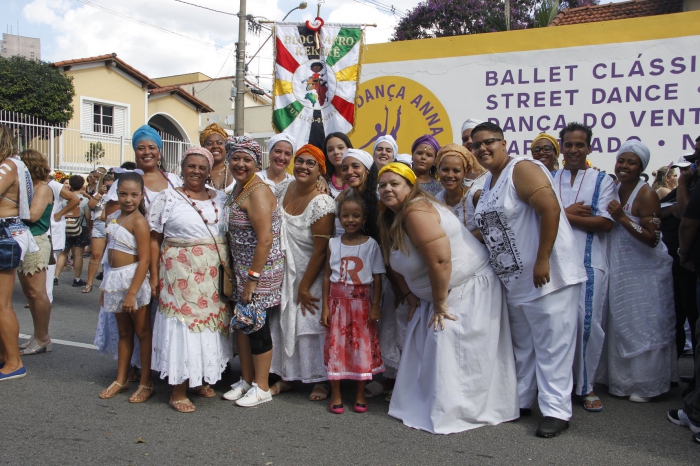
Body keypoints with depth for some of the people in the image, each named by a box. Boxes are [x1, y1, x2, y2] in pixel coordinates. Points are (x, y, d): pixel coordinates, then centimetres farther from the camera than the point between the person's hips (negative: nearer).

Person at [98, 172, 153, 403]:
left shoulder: (138, 221, -16)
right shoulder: (116, 216, 9)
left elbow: (144, 260, -20)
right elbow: (112, 253, 14)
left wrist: (132, 293, -23)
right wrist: (105, 286, 16)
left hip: (133, 279, -8)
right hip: (115, 280, 8)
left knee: (142, 332, 4)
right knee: (124, 332, 18)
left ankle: (146, 384, 15)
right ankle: (121, 380, 30)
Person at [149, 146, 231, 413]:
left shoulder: (220, 199, 11)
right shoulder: (168, 198, 1)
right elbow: (155, 239, -1)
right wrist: (154, 275, -6)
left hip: (214, 274, 4)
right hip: (181, 273, -4)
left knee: (210, 323, 9)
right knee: (182, 324, -2)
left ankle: (201, 379, 27)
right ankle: (178, 390, 9)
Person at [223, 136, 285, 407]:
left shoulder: (258, 192, -18)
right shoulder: (239, 186, 10)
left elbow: (265, 239, -24)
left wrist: (253, 278, -22)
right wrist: (236, 273, 17)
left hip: (261, 270, -9)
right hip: (242, 269, 9)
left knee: (258, 326, 2)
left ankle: (262, 387, 18)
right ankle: (246, 380, 31)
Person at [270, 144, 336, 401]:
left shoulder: (322, 204, -21)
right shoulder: (284, 188, -1)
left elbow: (321, 251, -19)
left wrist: (304, 288, -15)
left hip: (310, 275, -6)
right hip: (283, 272, 6)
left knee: (310, 324, 1)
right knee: (282, 323, 10)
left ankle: (320, 380, 18)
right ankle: (285, 375, 27)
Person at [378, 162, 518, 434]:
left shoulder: (416, 211, -26)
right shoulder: (390, 219, 5)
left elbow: (440, 261, -31)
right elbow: (397, 264, 11)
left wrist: (440, 306, -24)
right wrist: (411, 297, 5)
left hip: (469, 288, -10)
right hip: (438, 293, 10)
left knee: (449, 348, -10)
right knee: (423, 345, 14)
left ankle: (452, 415, 3)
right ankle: (421, 402, 28)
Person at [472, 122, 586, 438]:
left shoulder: (522, 170, -13)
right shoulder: (488, 183, 14)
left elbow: (551, 209, -24)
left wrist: (543, 260, -25)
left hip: (546, 276, -9)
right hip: (514, 280, 10)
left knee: (552, 345, -1)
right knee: (522, 345, 19)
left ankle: (556, 410, 9)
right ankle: (521, 401, 31)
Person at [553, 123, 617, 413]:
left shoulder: (602, 180, 7)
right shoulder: (549, 179, 14)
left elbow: (606, 223, -5)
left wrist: (564, 215, -9)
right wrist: (566, 212, -9)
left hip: (589, 261, -1)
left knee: (588, 321, -3)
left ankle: (586, 386, 13)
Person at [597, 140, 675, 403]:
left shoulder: (646, 194, -16)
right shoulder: (615, 189, 5)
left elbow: (652, 239, -22)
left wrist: (622, 218, -26)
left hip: (645, 270, -7)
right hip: (620, 268, 7)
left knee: (644, 326, 2)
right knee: (621, 324, 14)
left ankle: (647, 384, 16)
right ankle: (624, 378, 28)